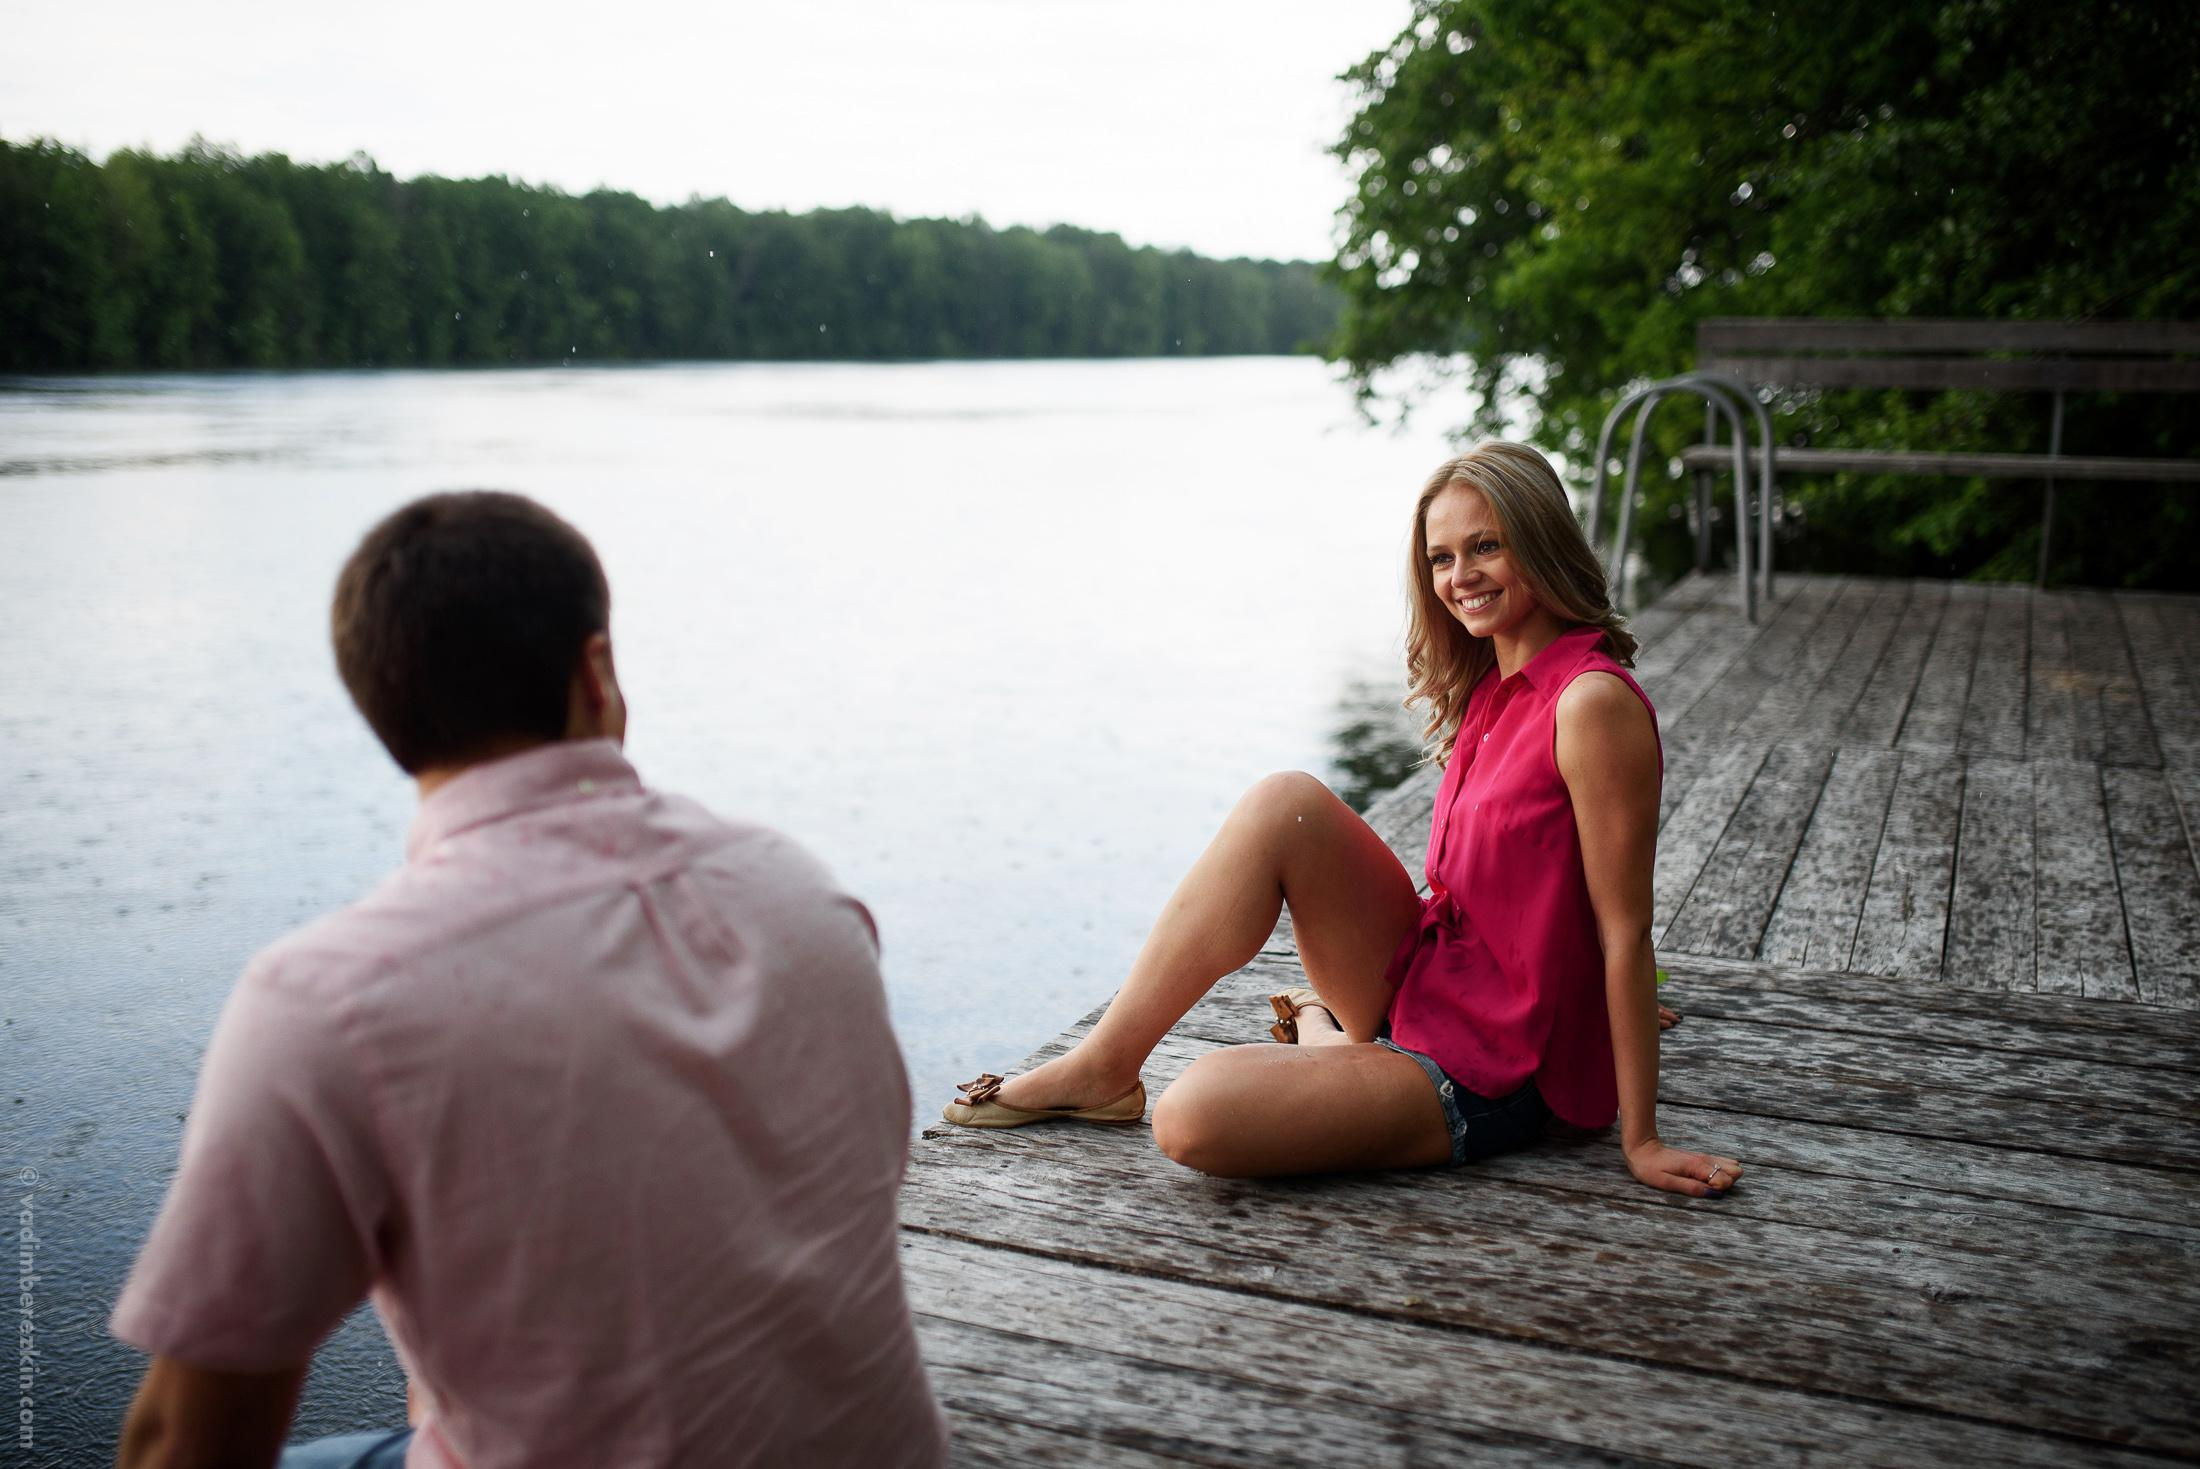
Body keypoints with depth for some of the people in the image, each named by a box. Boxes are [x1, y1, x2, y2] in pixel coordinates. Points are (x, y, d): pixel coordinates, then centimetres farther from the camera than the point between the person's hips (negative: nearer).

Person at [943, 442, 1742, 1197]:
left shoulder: (1594, 703, -18)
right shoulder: (1491, 686, 8)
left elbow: (1625, 930, -17)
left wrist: (1641, 1140, -15)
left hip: (1485, 1080, -8)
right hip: (1425, 985, 8)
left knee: (1193, 1117, -28)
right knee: (1285, 803, -13)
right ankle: (1103, 1064, -2)